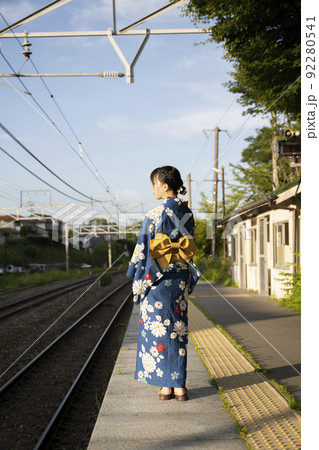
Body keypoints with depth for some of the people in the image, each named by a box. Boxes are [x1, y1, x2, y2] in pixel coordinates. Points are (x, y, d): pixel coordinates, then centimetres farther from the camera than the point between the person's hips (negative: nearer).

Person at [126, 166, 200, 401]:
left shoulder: (157, 214, -12)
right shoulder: (187, 213, 8)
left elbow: (145, 250, -11)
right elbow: (191, 248, 12)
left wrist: (139, 281, -5)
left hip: (159, 277, -6)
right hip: (180, 277, 6)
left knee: (158, 329, 2)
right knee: (178, 328, 9)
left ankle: (165, 385, 5)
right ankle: (179, 386, 11)